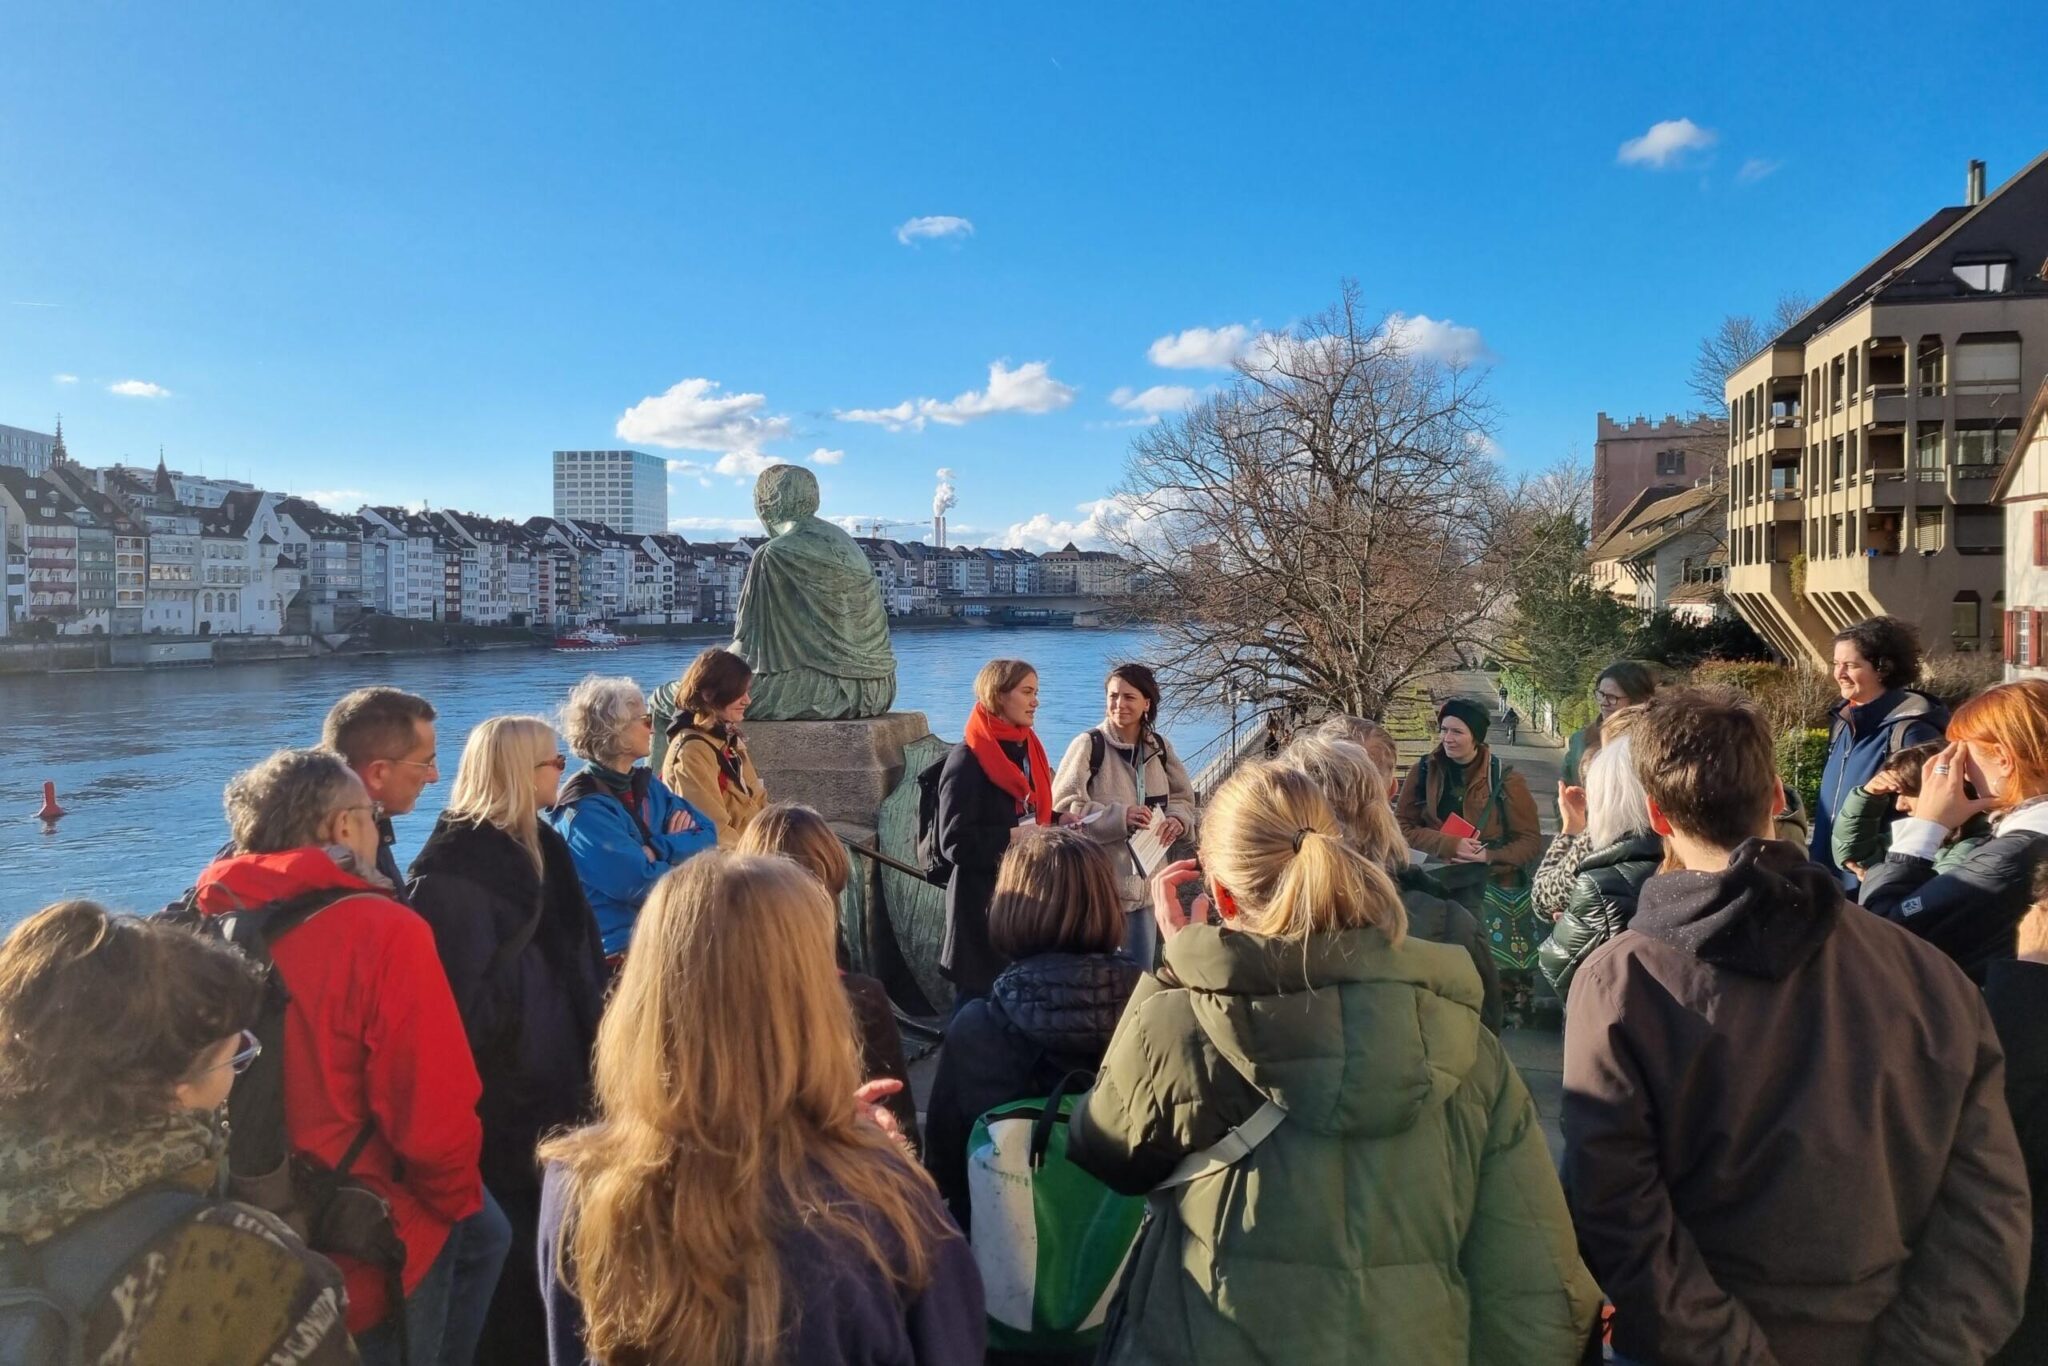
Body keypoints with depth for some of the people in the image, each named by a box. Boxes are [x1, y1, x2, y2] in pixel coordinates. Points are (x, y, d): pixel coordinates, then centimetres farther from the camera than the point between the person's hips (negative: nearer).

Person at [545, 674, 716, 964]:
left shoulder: (646, 784, 9)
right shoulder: (583, 811, -14)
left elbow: (708, 837, 0)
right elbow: (643, 886, -19)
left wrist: (658, 849, -15)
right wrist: (677, 848, -4)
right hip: (621, 953, -7)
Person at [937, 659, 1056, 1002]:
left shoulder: (1028, 748, 10)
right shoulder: (968, 758, -13)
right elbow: (955, 842, -19)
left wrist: (1057, 823, 2)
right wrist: (1013, 837, -22)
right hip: (983, 905, -7)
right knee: (981, 996, 0)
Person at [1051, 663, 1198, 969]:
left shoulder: (1159, 747, 7)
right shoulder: (1089, 745, -11)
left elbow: (1183, 798, 14)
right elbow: (1062, 808, -16)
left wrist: (1177, 820, -9)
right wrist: (1120, 817, -27)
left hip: (1144, 883, 6)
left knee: (1141, 973, 17)